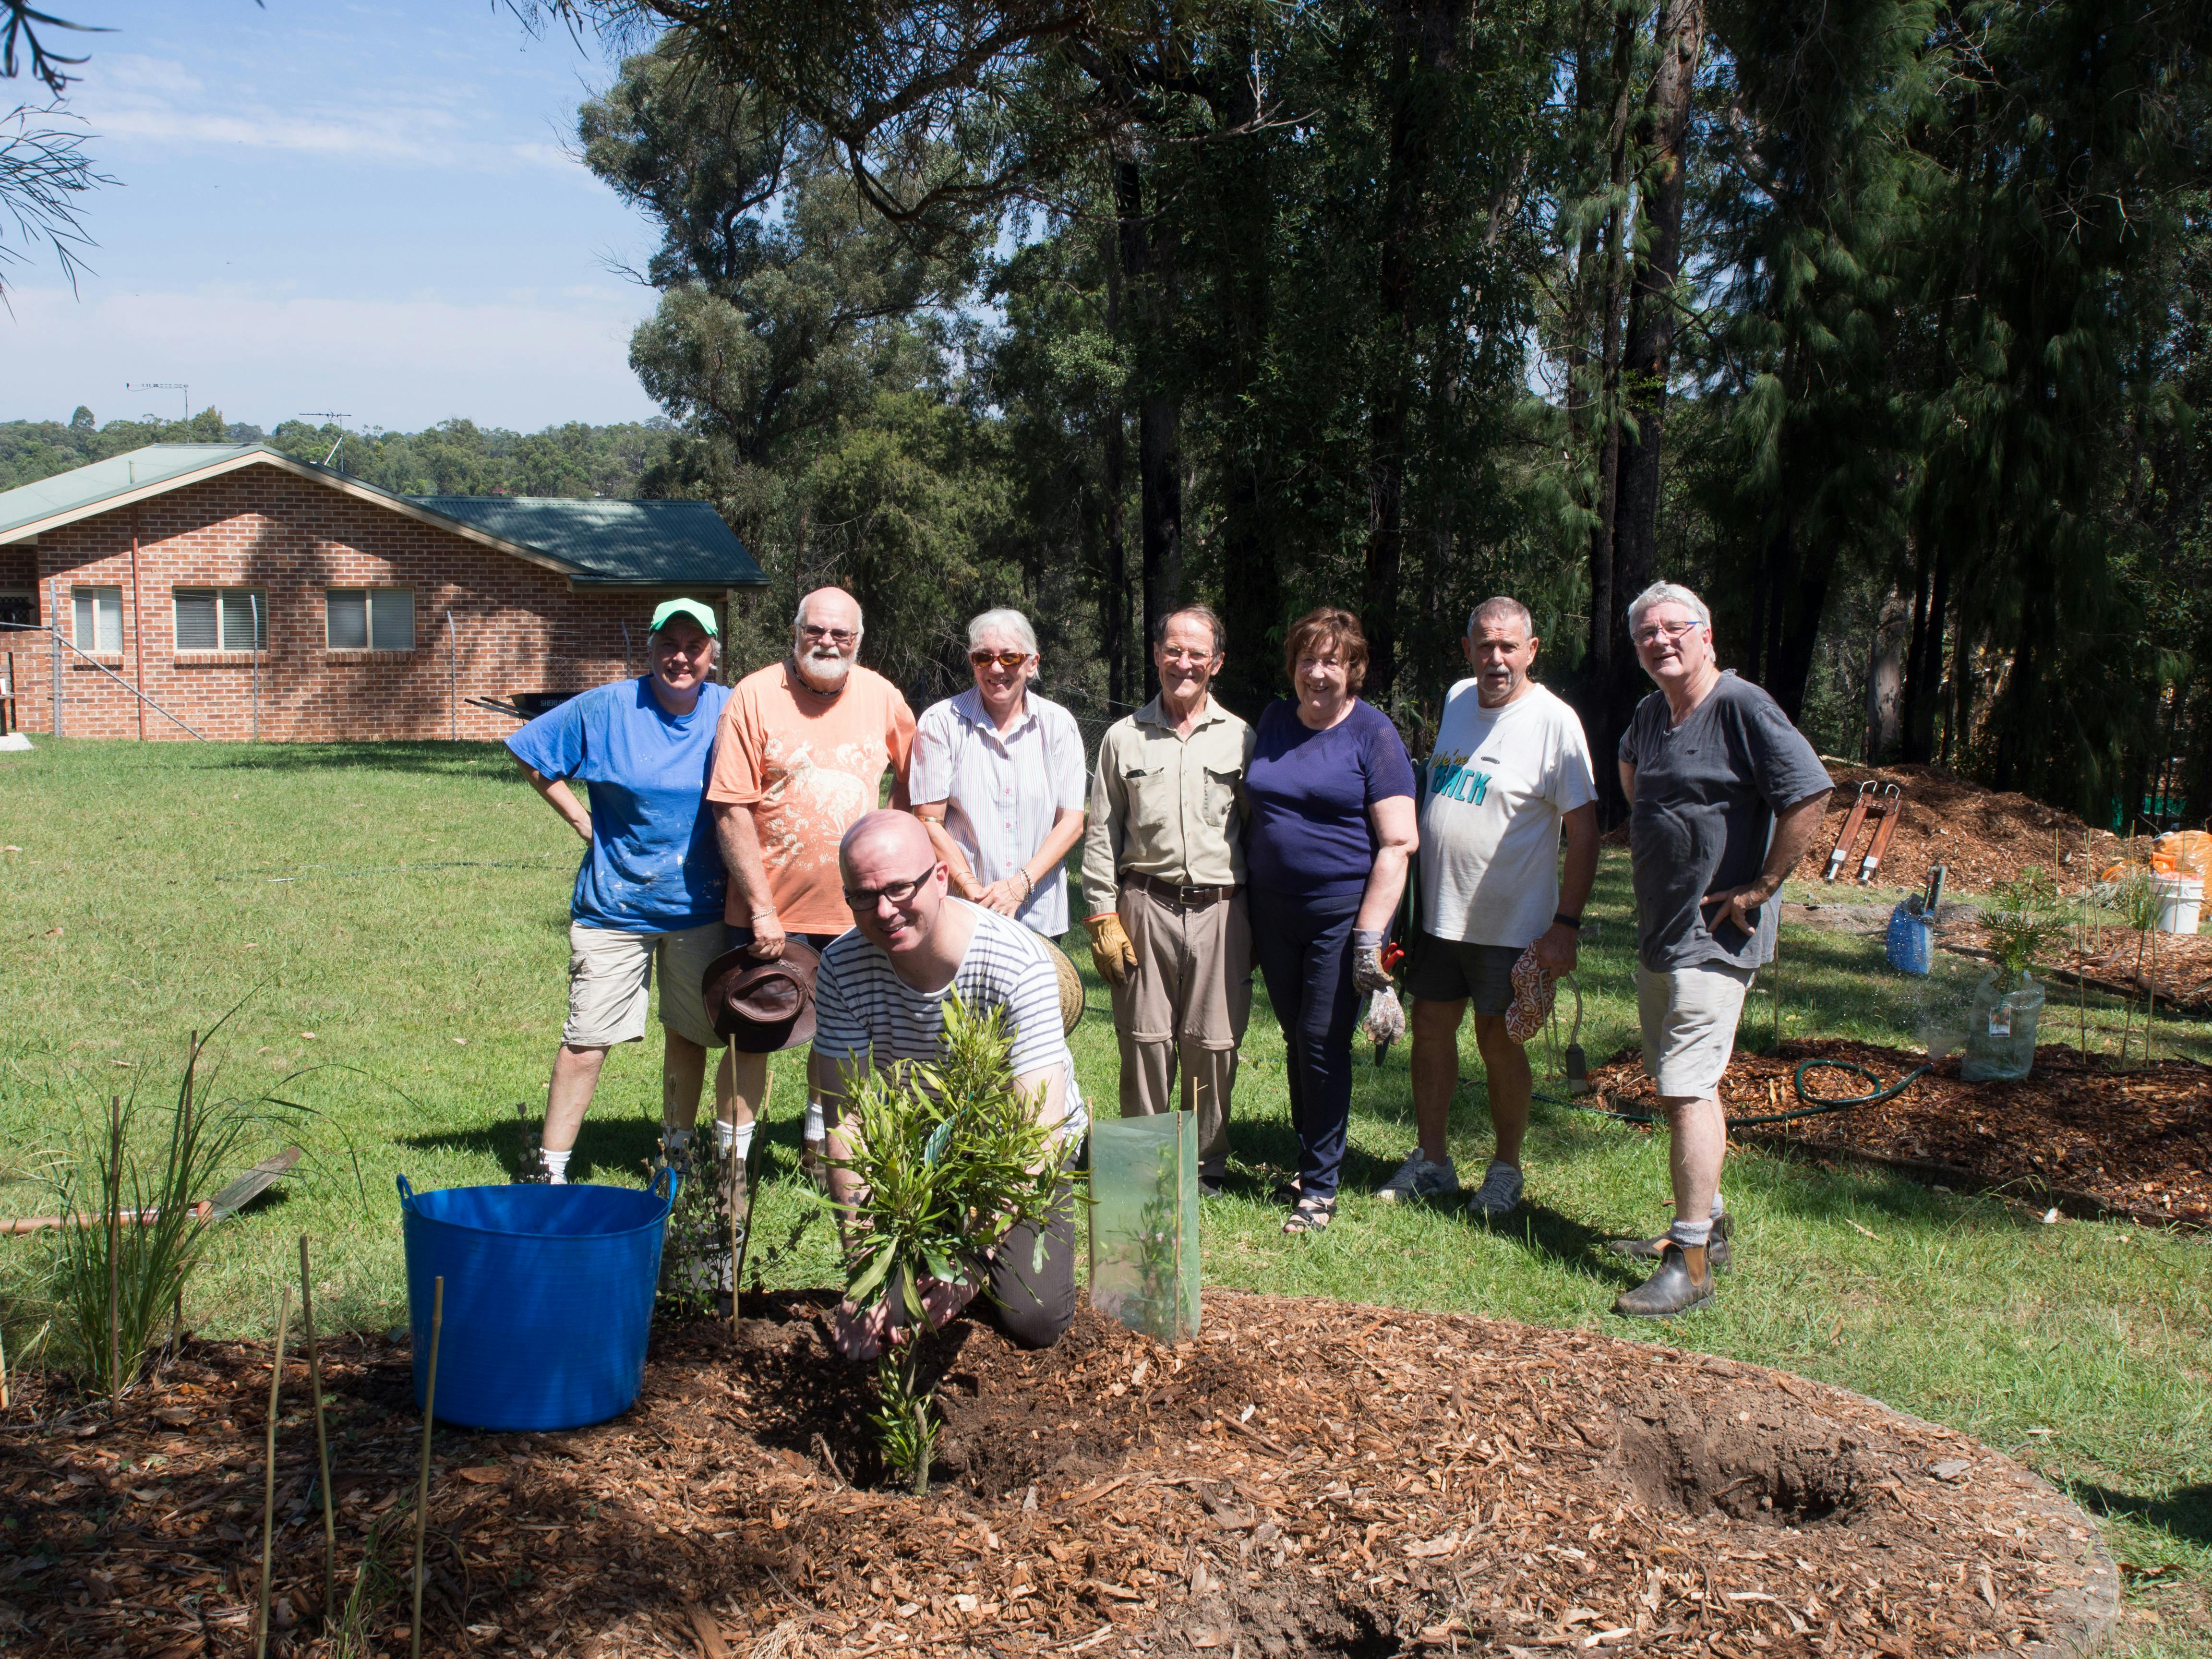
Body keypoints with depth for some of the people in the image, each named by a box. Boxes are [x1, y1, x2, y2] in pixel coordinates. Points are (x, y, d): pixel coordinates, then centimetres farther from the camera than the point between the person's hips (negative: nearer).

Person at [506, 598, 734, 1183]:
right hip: (616, 905, -2)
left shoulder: (730, 712, -2)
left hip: (699, 907, 2)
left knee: (689, 1035, 14)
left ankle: (677, 1154, 32)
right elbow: (529, 752, 5)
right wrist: (581, 820, -1)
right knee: (587, 1041, -3)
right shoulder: (607, 709, -7)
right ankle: (552, 1169, 7)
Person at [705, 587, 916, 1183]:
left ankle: (819, 1144, 36)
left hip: (853, 906, 4)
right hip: (770, 910, -3)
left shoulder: (882, 698, 1)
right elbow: (732, 811, -13)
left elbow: (911, 772, 19)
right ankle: (734, 1157, 17)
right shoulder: (754, 696, -10)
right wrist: (762, 908, -16)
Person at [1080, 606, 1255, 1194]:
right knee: (1145, 1041, 2)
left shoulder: (1239, 737, 9)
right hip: (1145, 905, 0)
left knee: (1213, 1046, 2)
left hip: (1220, 908, 0)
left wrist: (1256, 921, 6)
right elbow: (1100, 835, 9)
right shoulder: (1124, 738, 10)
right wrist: (1103, 917, 1)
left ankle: (1207, 1165, 16)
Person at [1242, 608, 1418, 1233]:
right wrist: (1244, 911, 12)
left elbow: (1397, 843, -10)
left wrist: (1370, 934, -17)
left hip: (1343, 911, -5)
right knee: (1297, 1041, 12)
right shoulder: (1273, 721, 10)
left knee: (1324, 1044, -4)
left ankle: (1320, 1186, 7)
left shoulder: (1373, 734, -6)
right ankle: (1310, 1162, 27)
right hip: (1274, 910, 5)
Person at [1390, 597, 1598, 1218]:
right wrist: (1405, 897, 17)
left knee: (1498, 1042, 4)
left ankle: (1506, 1169, 22)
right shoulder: (1457, 700, 6)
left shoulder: (1554, 721, -14)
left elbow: (1584, 831, -13)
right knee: (1431, 1028, 11)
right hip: (1438, 911, 6)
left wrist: (1567, 923, -18)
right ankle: (1432, 1162, 25)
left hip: (1511, 923, -6)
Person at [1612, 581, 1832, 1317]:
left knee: (1687, 1089, -13)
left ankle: (1690, 1264, -9)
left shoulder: (1741, 707, -14)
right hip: (1658, 932, 9)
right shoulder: (1650, 714, 11)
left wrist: (1758, 889, -17)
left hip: (1715, 937, -9)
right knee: (1680, 1084, 17)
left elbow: (1811, 795, -22)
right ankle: (1707, 1224, 31)